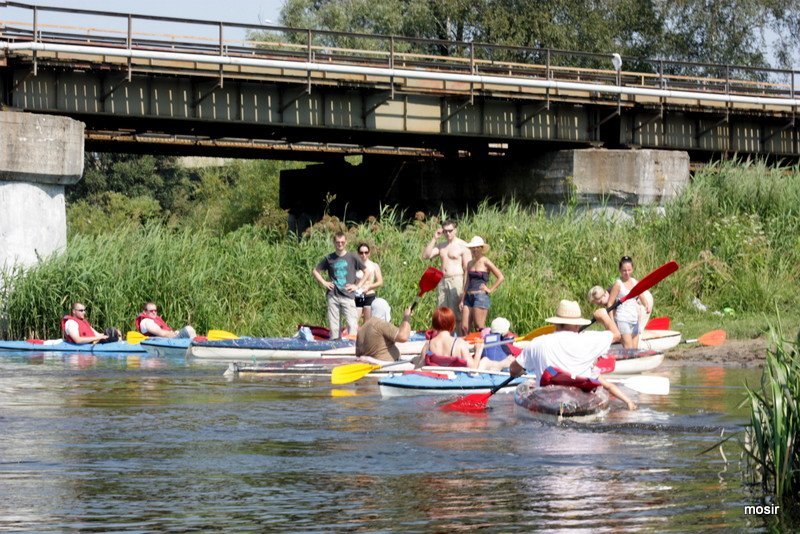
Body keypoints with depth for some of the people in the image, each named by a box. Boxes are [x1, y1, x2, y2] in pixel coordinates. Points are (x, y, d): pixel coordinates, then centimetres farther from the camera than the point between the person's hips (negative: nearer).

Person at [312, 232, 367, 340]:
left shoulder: (352, 257, 3)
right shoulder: (329, 258, 8)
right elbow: (315, 271, 19)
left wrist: (357, 286, 1)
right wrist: (323, 282, 6)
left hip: (348, 295, -2)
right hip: (333, 295, 2)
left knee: (352, 324, -12)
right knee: (333, 324, 3)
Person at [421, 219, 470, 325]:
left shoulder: (462, 246, -4)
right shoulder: (441, 246, 17)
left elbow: (468, 269, -8)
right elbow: (425, 256, 7)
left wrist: (466, 289, -16)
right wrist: (434, 239, 2)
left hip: (456, 281, -7)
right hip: (443, 281, 7)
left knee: (458, 314, -10)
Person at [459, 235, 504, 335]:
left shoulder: (485, 262, -3)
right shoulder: (470, 264, 15)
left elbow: (501, 277, -7)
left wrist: (490, 289, -6)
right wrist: (462, 300, 13)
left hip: (481, 296, -6)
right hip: (469, 297, 6)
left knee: (479, 327, -6)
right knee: (464, 327, -1)